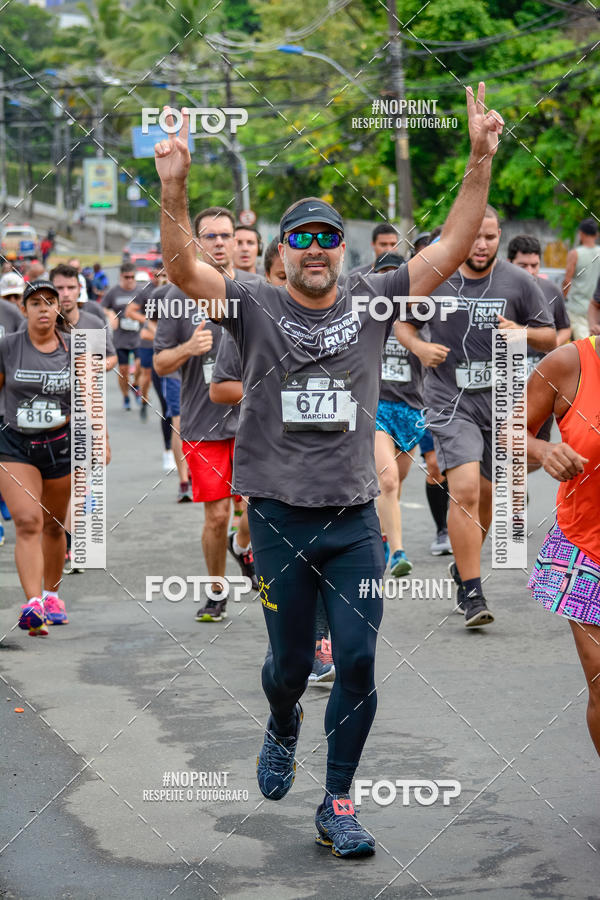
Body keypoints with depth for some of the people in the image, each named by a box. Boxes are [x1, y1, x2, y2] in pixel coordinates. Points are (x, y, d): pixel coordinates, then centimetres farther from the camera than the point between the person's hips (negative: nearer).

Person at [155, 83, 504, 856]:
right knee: (290, 663, 9)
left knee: (358, 664, -3)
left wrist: (480, 161, -12)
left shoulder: (371, 303, 5)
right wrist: (173, 187, -31)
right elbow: (183, 268, -14)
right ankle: (282, 731, 44)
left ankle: (337, 807, 10)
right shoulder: (255, 308, 0)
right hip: (279, 517, -1)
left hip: (354, 519, 1)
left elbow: (453, 247, 0)